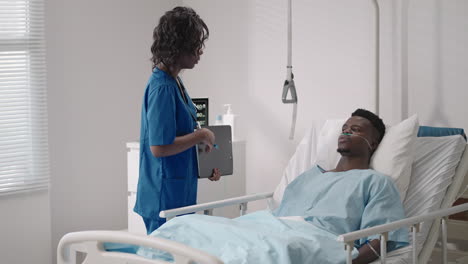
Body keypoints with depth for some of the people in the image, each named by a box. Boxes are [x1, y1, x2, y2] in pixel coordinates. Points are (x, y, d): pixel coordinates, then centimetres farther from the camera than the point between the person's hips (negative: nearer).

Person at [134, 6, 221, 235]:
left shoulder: (174, 82, 11)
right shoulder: (162, 87, -19)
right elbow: (159, 147, -24)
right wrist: (201, 135, -13)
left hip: (179, 193, 10)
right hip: (165, 197, -10)